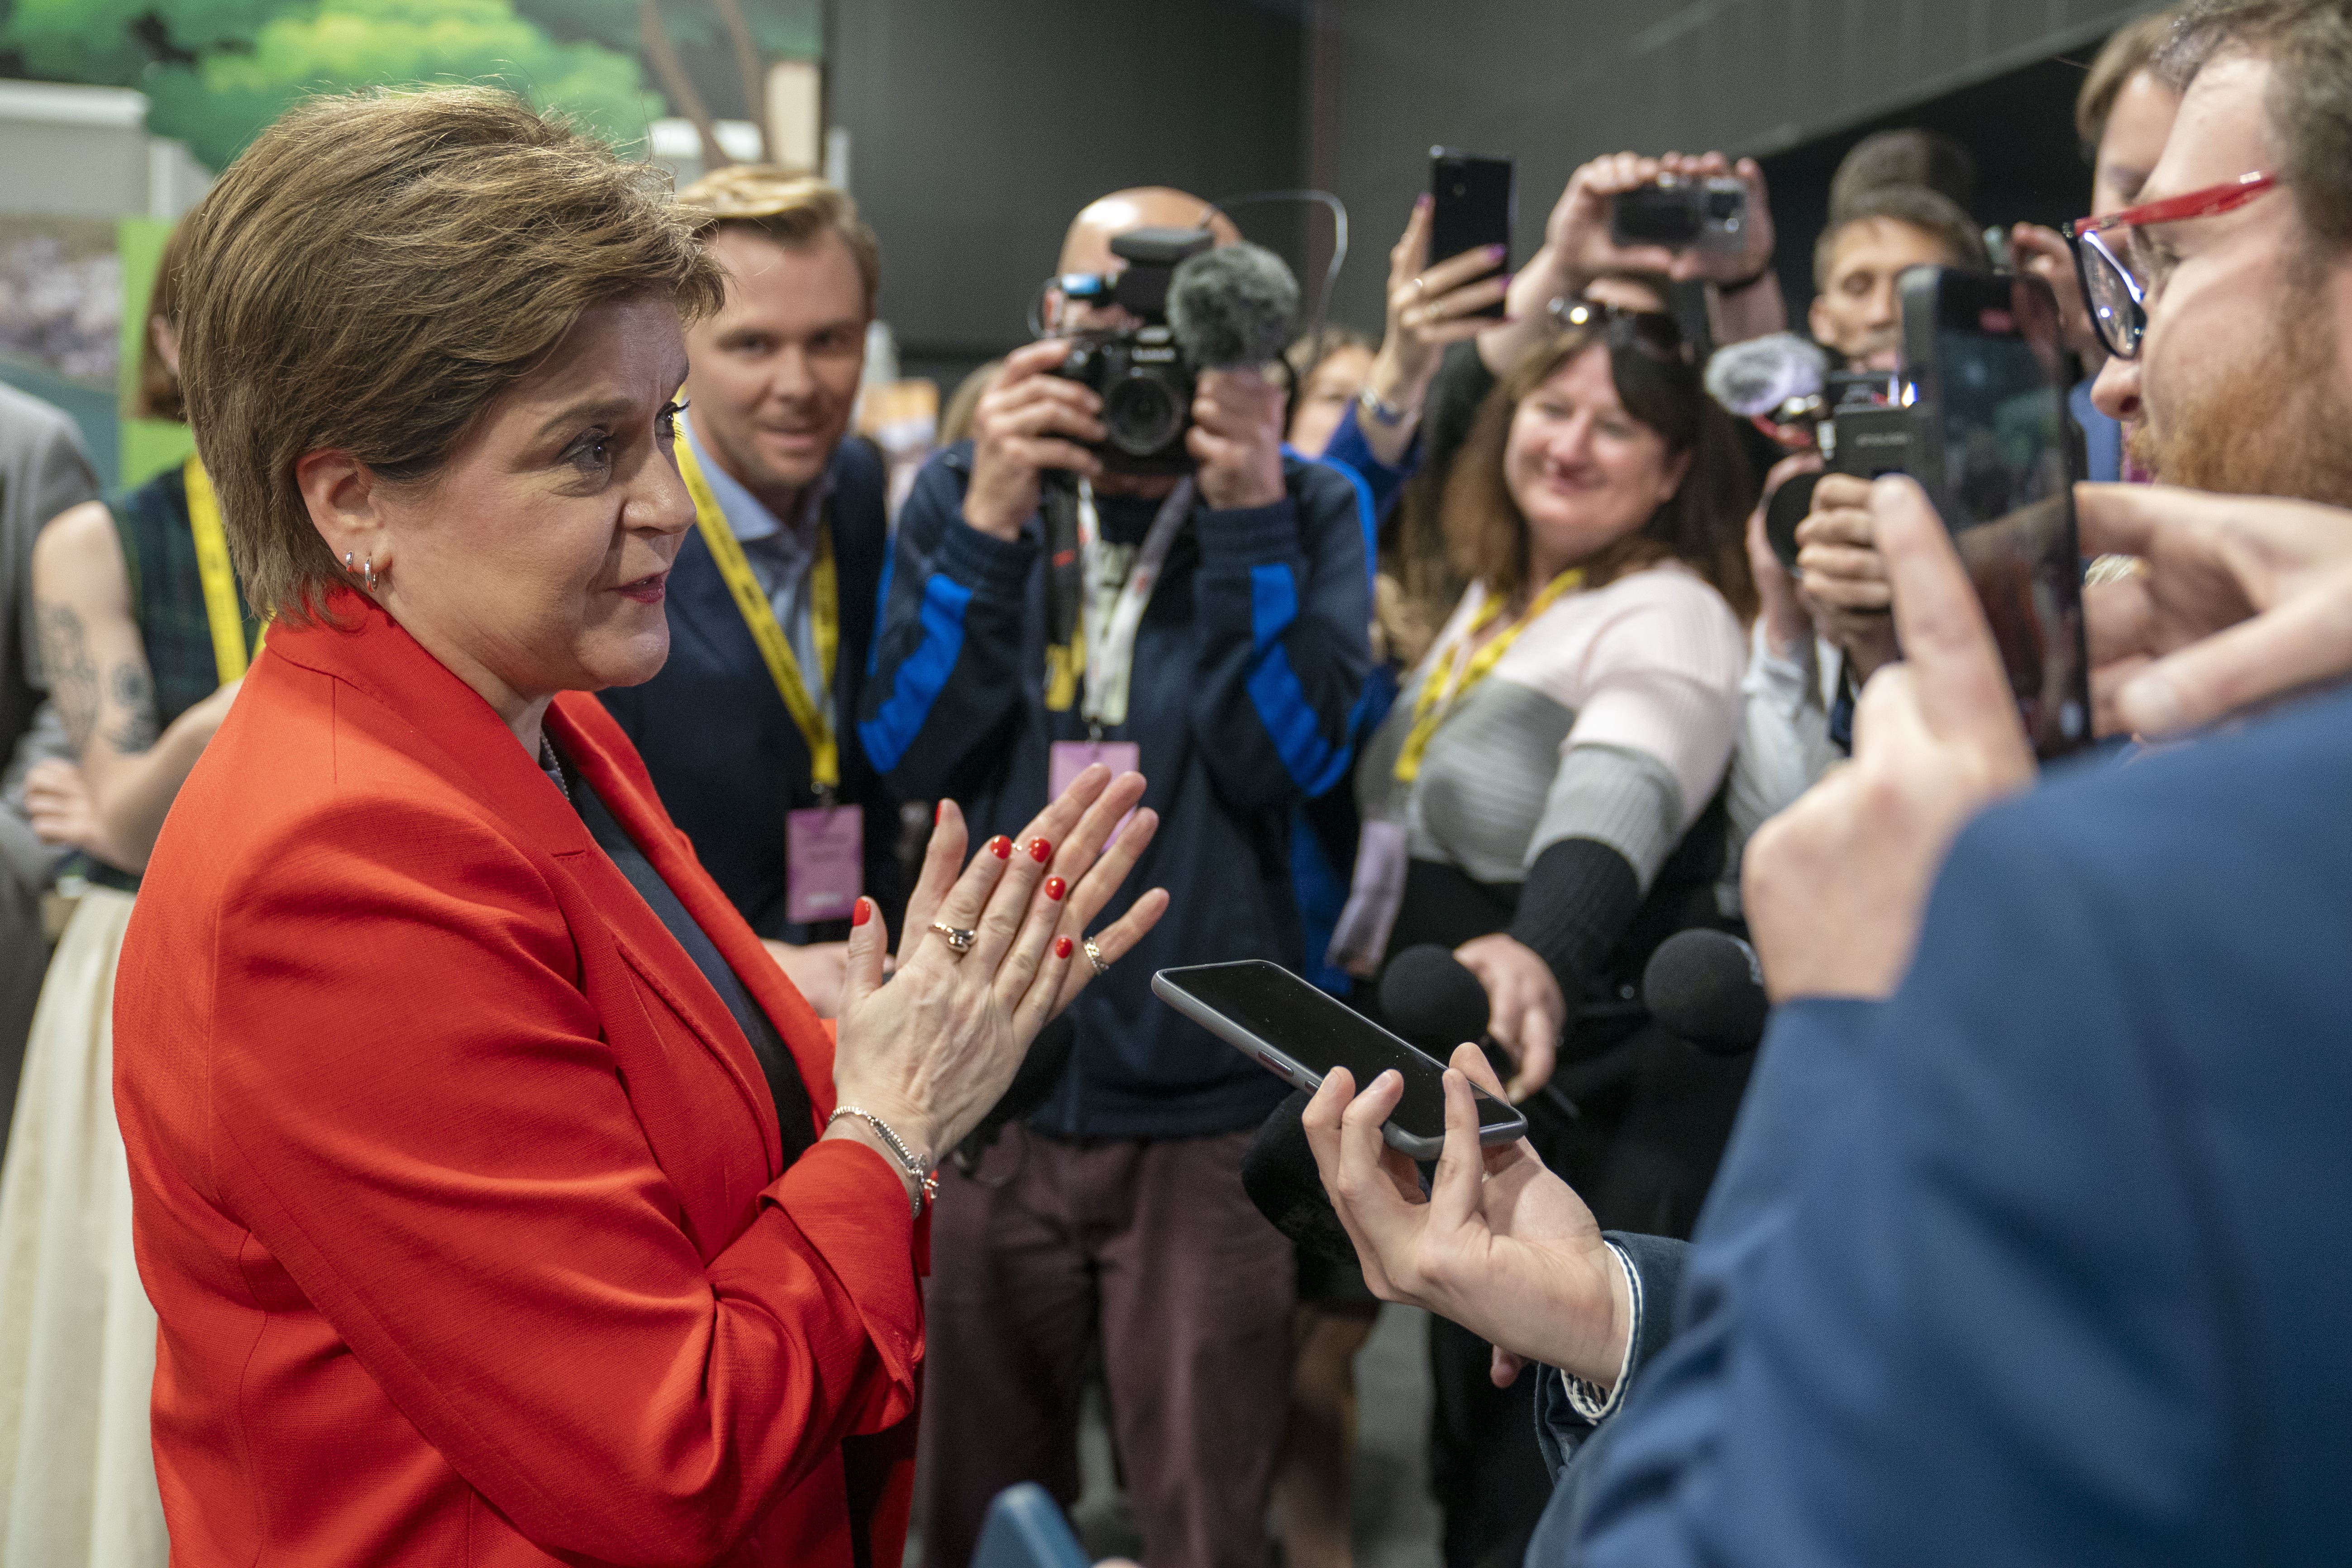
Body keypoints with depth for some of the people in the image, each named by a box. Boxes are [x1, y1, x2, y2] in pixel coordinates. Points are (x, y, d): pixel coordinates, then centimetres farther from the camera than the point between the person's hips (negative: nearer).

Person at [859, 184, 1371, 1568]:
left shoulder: (1304, 507, -2)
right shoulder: (963, 494, 2)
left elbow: (1290, 757, -12)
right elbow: (912, 751, -8)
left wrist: (1247, 514, -21)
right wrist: (991, 522, -19)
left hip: (1213, 1101, -1)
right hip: (989, 1083, 2)